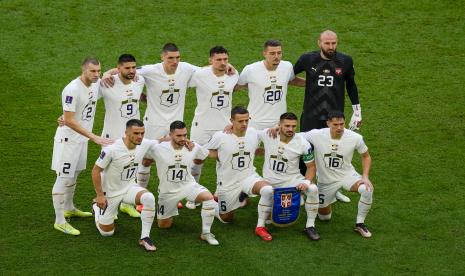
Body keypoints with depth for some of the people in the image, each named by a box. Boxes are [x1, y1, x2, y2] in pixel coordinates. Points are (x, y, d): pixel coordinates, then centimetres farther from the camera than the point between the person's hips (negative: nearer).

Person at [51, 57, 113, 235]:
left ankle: (69, 208, 41)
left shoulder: (96, 84, -1)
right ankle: (59, 221, 3)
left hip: (82, 138, 8)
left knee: (73, 175, 23)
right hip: (68, 139, -8)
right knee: (64, 179, -3)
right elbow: (69, 121, -27)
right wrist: (94, 137, -29)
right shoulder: (72, 90, -26)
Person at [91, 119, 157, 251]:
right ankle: (96, 207, 40)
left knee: (149, 198, -30)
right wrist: (100, 195, -14)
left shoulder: (145, 144, -14)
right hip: (110, 192, -3)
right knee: (107, 232, 9)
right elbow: (96, 171, -16)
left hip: (130, 187, 3)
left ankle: (145, 238, -17)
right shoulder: (112, 149, -28)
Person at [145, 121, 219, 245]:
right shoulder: (158, 148, -19)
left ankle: (206, 233, -13)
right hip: (168, 190, 0)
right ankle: (170, 212, 46)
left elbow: (203, 156, 12)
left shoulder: (194, 147, -11)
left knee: (209, 197, -30)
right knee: (163, 225, 9)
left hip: (188, 185, 0)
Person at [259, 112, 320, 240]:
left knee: (313, 189, -29)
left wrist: (306, 182, -22)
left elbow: (311, 166, -4)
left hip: (292, 179, 0)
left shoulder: (303, 144, -15)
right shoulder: (266, 135, -15)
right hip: (269, 181, 0)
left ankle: (310, 226, -12)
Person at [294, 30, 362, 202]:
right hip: (310, 116, -1)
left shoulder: (345, 61, -3)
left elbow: (351, 85, 11)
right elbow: (289, 74, 10)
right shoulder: (308, 59, -7)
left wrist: (357, 111, 13)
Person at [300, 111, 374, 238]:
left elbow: (366, 156, -2)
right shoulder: (316, 135, -23)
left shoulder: (355, 138, -19)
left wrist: (365, 176, -15)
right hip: (325, 180, 0)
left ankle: (359, 223, -8)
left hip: (347, 175, 0)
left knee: (367, 189, -30)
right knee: (324, 217, 10)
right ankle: (324, 203, 48)